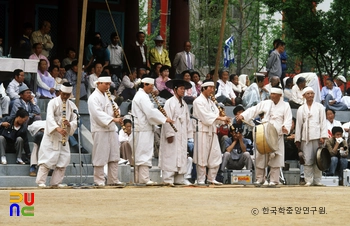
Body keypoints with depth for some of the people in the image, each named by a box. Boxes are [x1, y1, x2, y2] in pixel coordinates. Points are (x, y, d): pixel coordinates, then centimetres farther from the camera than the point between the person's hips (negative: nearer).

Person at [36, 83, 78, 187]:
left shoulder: (72, 106, 10)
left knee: (64, 158, 2)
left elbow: (75, 121, 5)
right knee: (47, 158, -9)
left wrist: (69, 124, -19)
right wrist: (57, 128, -38)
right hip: (51, 135, -6)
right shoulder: (53, 103, -7)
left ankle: (56, 182, 9)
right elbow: (50, 117, -22)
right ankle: (41, 181, -6)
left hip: (64, 137, 6)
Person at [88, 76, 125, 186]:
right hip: (100, 130, -8)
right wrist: (113, 119, -31)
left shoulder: (107, 96, 18)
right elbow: (98, 113, -22)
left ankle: (113, 180, 14)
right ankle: (99, 180, 1)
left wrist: (116, 113, 0)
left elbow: (115, 107, 25)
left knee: (114, 156, 8)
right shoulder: (93, 98, -10)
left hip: (111, 129, 8)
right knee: (100, 157, -5)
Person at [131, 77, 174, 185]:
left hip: (141, 128, 11)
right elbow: (151, 112, -21)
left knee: (139, 154, 10)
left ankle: (138, 178, 12)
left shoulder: (140, 95, 20)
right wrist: (165, 119, -17)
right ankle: (144, 178, -14)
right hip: (143, 130, -11)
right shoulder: (142, 97, -13)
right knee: (144, 153, -11)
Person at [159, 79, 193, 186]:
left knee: (181, 156, 7)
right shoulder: (169, 103, -6)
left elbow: (188, 120, 15)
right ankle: (168, 179, -7)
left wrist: (189, 134, 9)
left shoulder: (184, 104, 14)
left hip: (182, 135, 7)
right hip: (172, 134, -7)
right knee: (170, 156, -8)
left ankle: (179, 178, 11)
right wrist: (169, 134, -18)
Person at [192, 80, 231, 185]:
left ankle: (211, 178, 14)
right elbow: (206, 116, -16)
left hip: (212, 131, 8)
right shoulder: (198, 101, -6)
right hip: (202, 131, -8)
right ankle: (201, 180, 0)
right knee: (202, 156, -6)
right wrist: (220, 118, -19)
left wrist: (223, 118, -8)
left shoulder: (210, 102, 19)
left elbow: (216, 115, 13)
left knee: (216, 156, 5)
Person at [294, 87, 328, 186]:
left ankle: (317, 180, 2)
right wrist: (297, 139, 7)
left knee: (318, 159, -3)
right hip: (306, 137, 1)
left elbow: (323, 122, 6)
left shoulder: (319, 107, 12)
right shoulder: (301, 109, 14)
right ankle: (308, 180, -3)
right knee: (307, 160, -6)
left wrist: (323, 136, -4)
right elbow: (298, 124, 13)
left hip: (317, 136, -1)